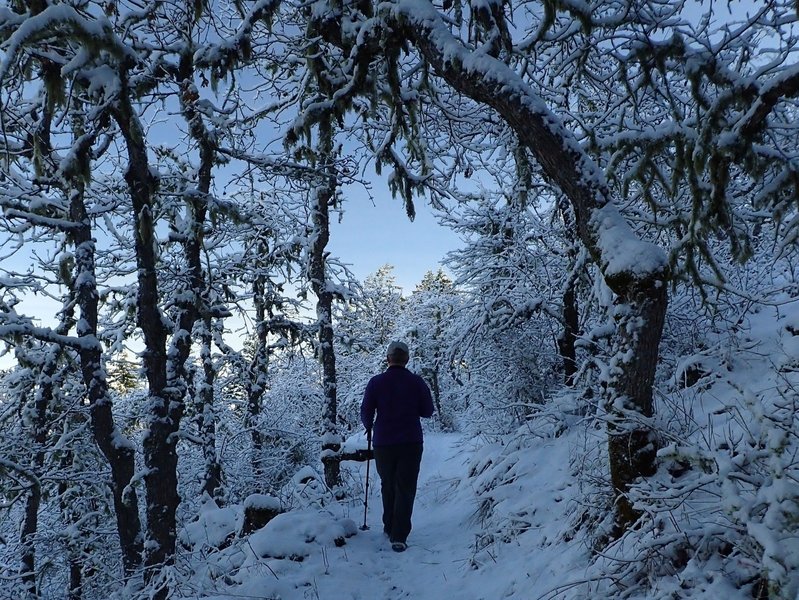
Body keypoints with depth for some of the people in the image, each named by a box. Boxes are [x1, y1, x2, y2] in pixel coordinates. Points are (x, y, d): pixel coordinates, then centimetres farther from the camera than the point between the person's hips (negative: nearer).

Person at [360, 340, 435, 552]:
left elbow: (366, 411, -3)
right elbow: (428, 411, 1)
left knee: (387, 486, 20)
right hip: (411, 443, -1)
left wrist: (368, 427, 17)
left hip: (383, 443, 1)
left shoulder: (376, 382, -7)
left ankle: (389, 528, 30)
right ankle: (399, 537, -4)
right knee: (406, 489, 3)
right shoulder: (417, 382, -6)